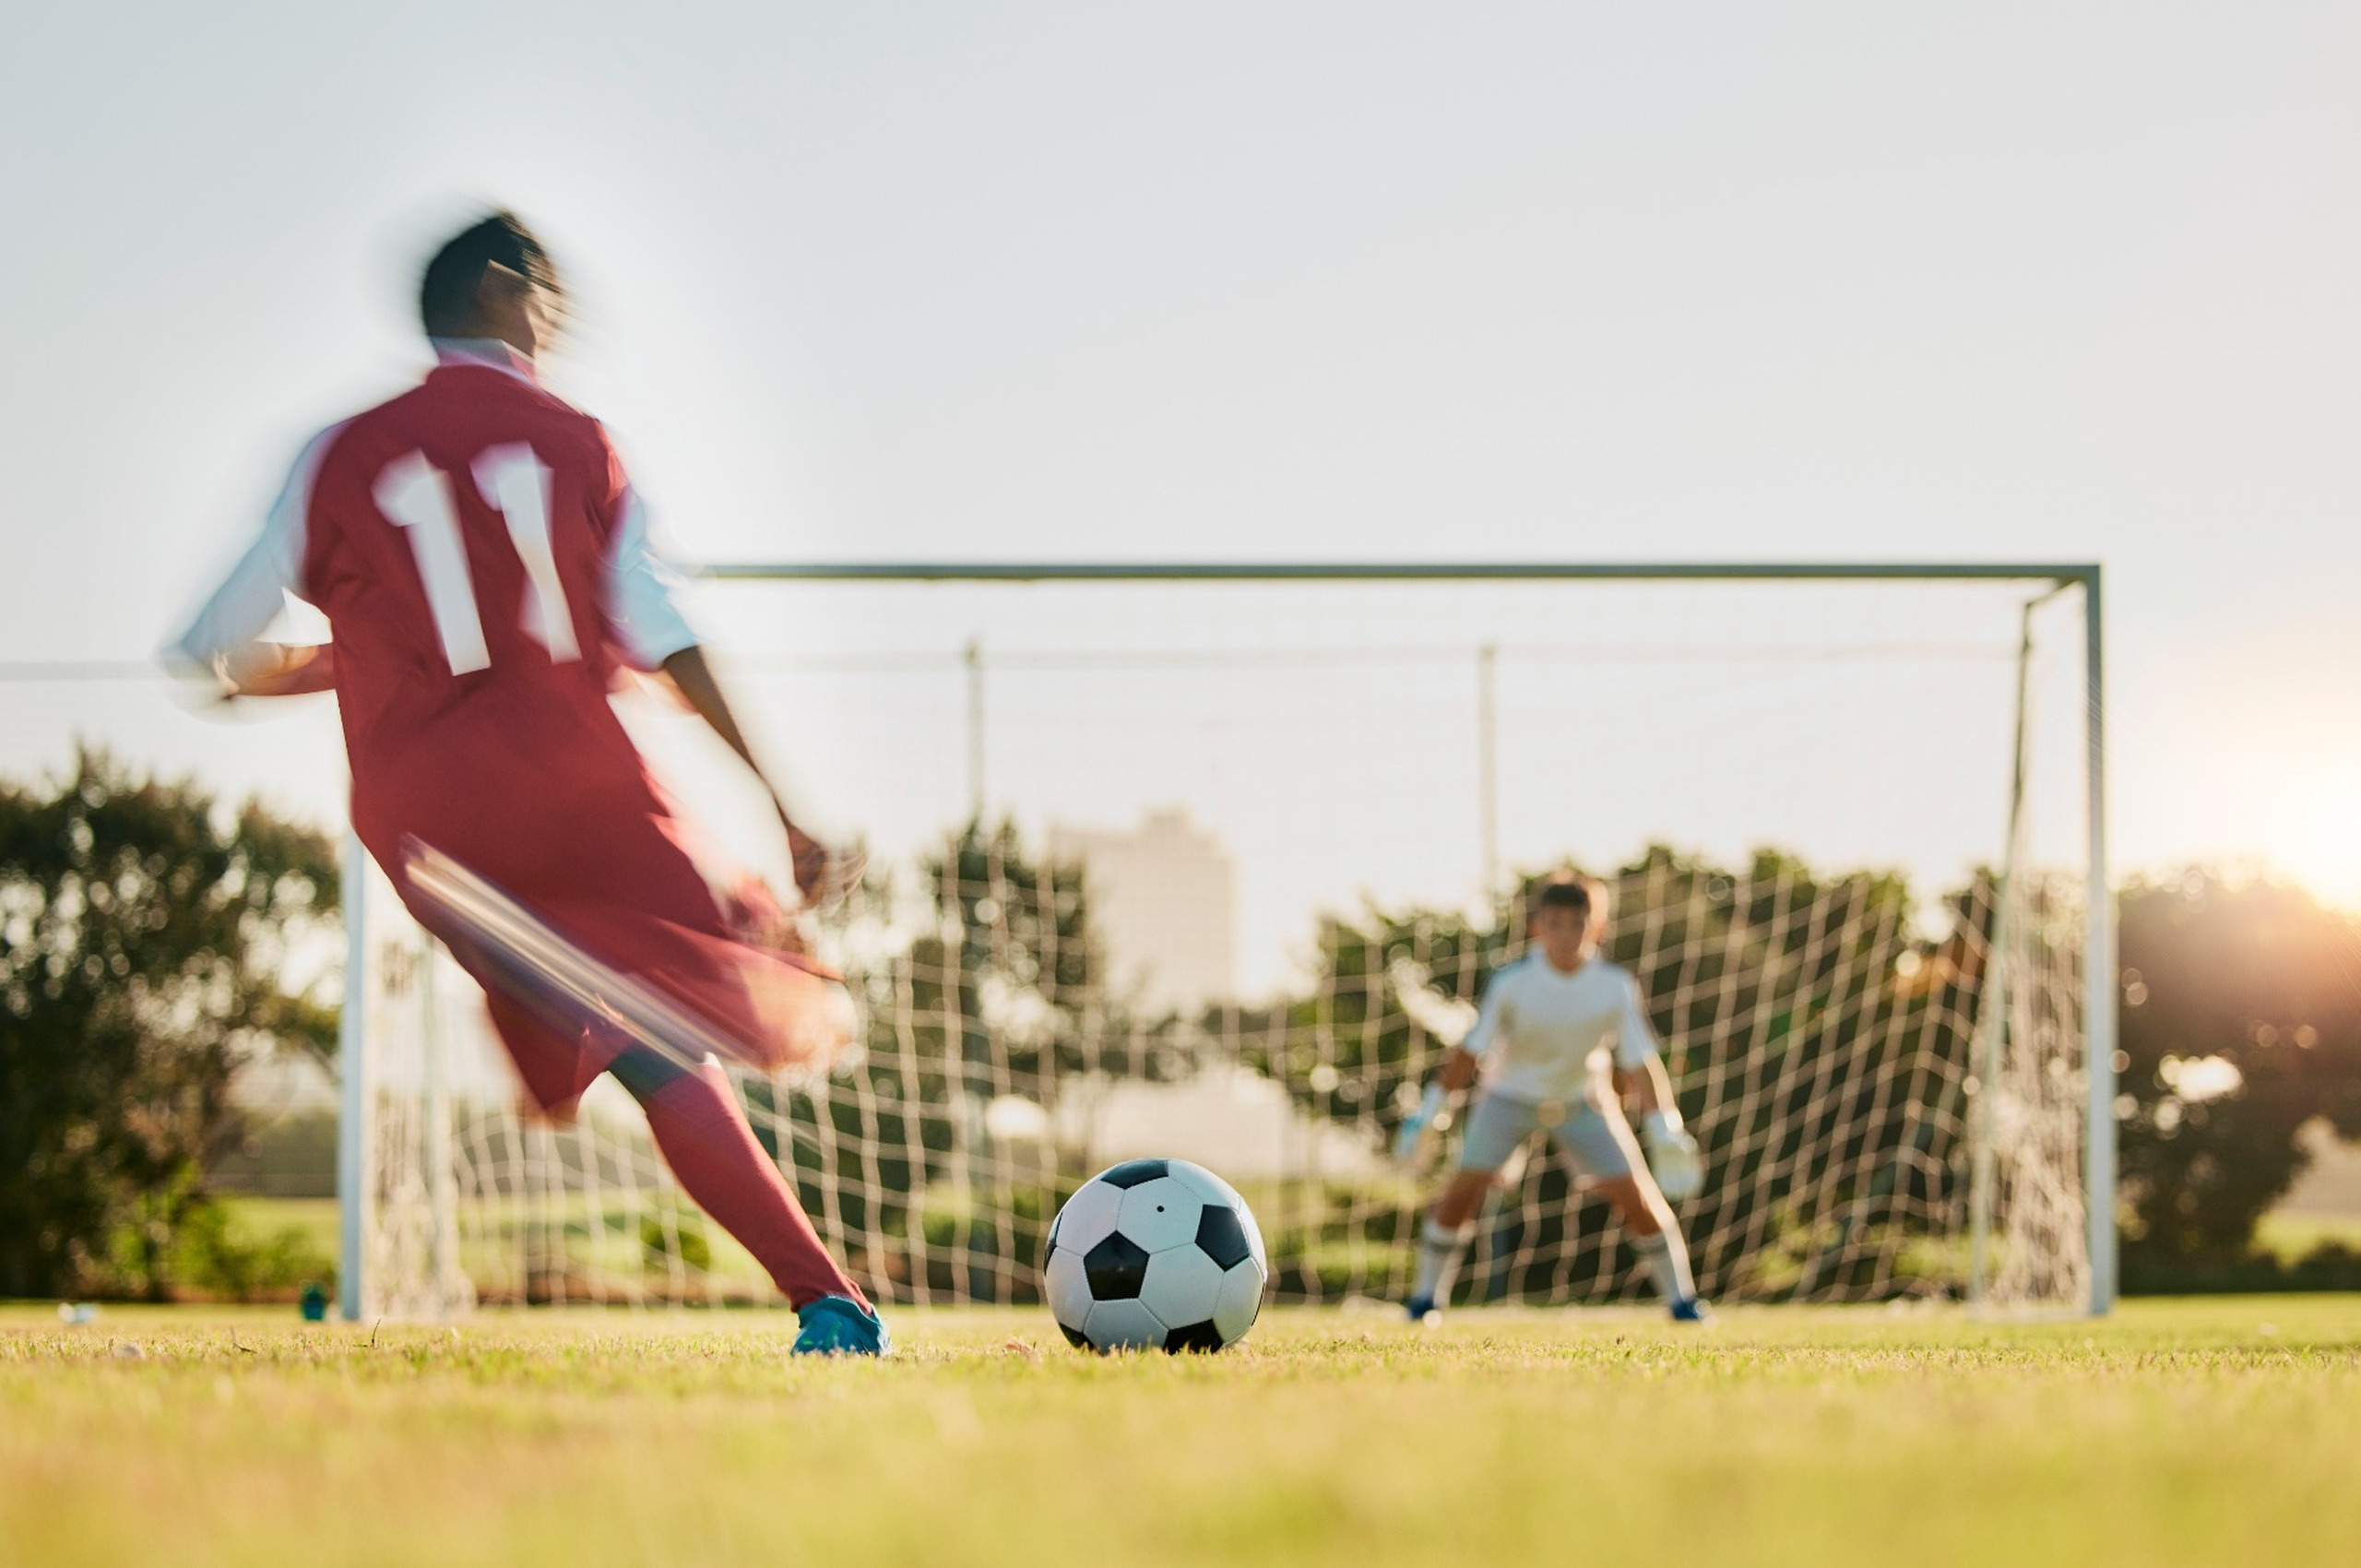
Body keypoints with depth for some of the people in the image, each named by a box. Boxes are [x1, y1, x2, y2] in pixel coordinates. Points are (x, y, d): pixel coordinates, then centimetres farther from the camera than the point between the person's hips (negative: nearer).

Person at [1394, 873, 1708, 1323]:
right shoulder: (1513, 982, -23)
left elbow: (1639, 1062, -14)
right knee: (1463, 1189, -16)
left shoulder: (1615, 987, -19)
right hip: (1511, 1095, -1)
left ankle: (1681, 1300, 7)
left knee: (1635, 1193, -8)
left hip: (1583, 1099, 1)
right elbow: (1471, 1050, -15)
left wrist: (1665, 1130, -19)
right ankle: (1426, 1298, -1)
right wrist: (1428, 1112, -16)